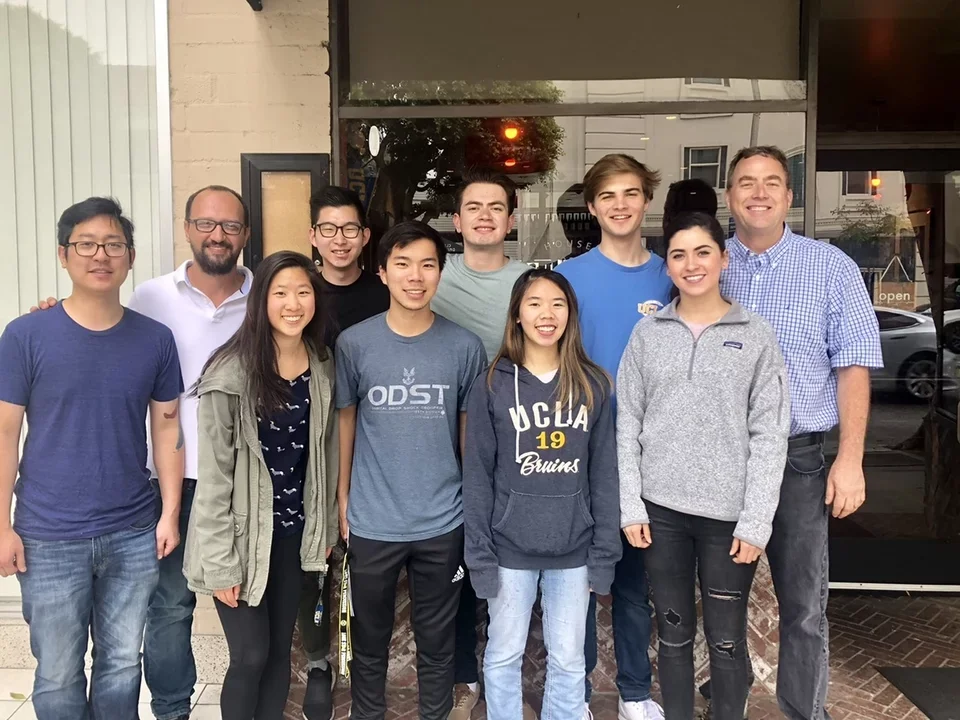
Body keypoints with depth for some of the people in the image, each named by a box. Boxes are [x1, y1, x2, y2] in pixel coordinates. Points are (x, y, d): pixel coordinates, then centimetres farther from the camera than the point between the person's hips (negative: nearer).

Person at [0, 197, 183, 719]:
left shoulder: (155, 340, 0)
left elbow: (166, 428, 5)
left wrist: (170, 513, 2)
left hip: (134, 535, 2)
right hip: (49, 539, -2)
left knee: (122, 664, 15)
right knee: (58, 675, 11)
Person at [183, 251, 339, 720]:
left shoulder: (323, 369, 0)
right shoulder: (232, 373, -18)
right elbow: (214, 475, -16)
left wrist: (326, 528, 9)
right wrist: (220, 561, -16)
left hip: (294, 532, 5)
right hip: (242, 535, -5)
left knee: (280, 649, 15)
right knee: (251, 655, 2)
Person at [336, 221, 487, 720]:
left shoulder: (465, 347, -5)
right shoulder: (354, 344, -6)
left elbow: (471, 431, 4)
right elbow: (344, 422, 4)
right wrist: (343, 500, 5)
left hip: (442, 523, 0)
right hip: (372, 522, 0)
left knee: (437, 642, 16)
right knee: (369, 641, 17)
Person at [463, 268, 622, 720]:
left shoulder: (593, 386, 0)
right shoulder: (492, 386, -5)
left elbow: (604, 474, 2)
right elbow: (477, 475, -4)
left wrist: (604, 552, -1)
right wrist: (479, 553, -7)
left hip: (573, 549, 1)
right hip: (510, 548, -1)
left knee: (568, 660, 13)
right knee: (503, 656, 13)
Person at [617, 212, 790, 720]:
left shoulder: (756, 336, -1)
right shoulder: (647, 334, 4)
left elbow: (769, 436, -4)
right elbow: (627, 425, 4)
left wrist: (755, 522, -9)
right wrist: (630, 507, -2)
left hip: (729, 514, -2)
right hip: (660, 509, 2)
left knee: (726, 640, 9)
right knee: (674, 634, 14)